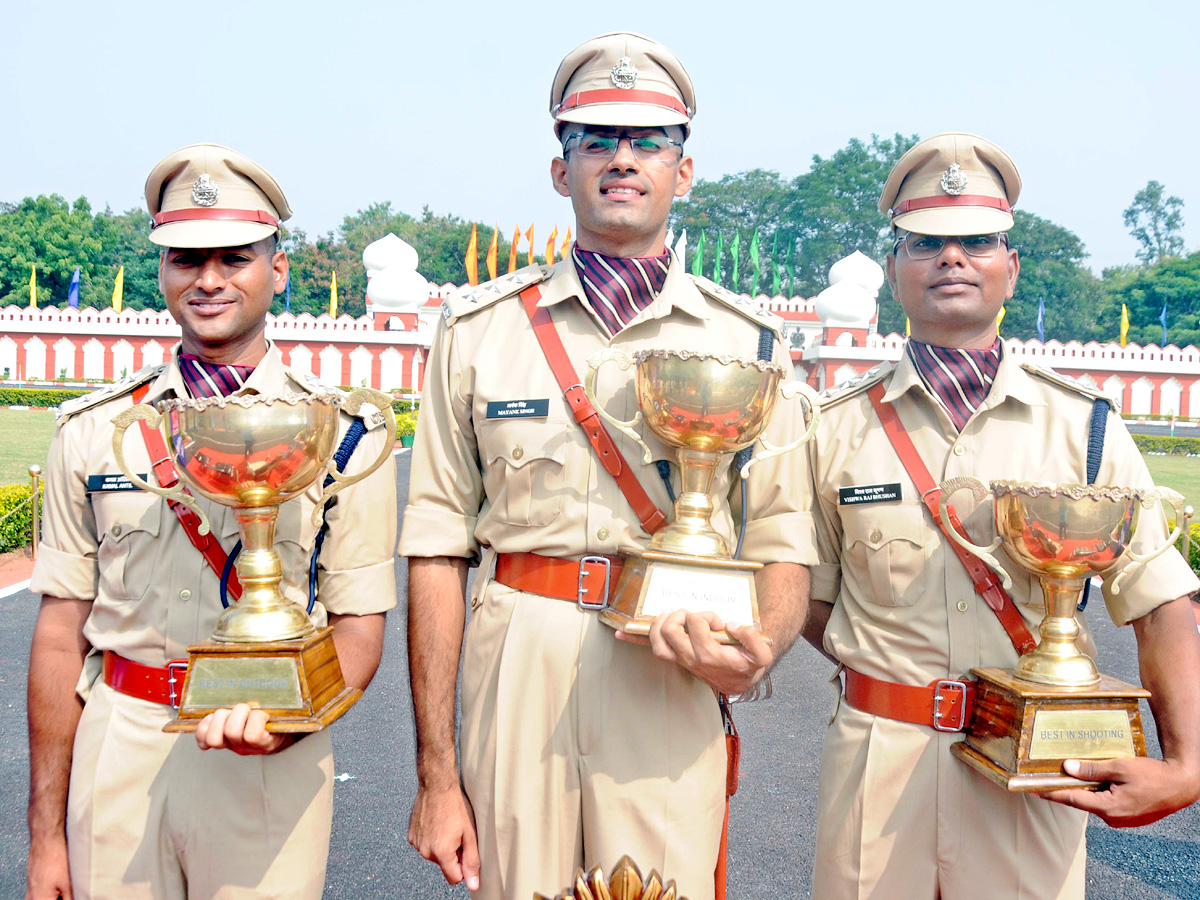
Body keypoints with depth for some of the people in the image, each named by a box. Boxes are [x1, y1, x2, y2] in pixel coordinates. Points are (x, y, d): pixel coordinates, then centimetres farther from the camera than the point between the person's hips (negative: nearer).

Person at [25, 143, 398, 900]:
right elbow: (62, 631, 5)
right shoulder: (93, 430, 4)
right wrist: (46, 835, 5)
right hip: (116, 749, 2)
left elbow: (359, 625, -1)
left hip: (270, 763, -1)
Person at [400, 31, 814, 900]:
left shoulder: (749, 341, 5)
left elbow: (783, 541, 5)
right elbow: (438, 547, 1)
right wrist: (436, 774, -2)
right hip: (514, 677, 0)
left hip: (675, 687, 0)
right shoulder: (480, 328, 3)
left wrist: (756, 650, -18)